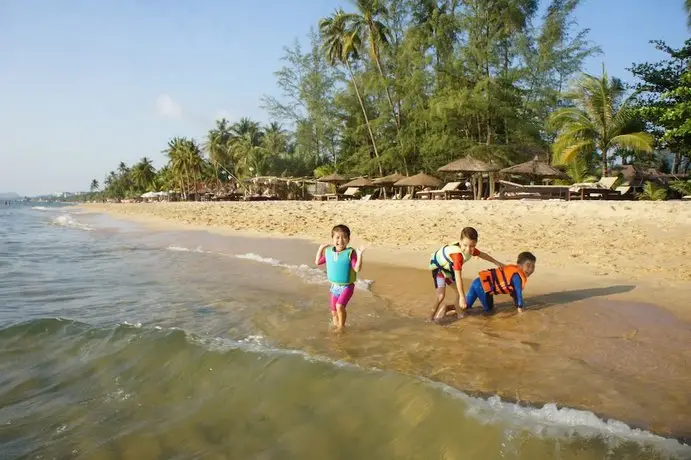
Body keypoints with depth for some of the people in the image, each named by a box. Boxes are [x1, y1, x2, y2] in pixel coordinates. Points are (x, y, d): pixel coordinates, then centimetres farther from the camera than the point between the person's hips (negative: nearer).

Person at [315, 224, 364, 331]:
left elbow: (357, 269, -23)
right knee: (334, 311, 14)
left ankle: (342, 326, -2)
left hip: (347, 286, -5)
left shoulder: (350, 252, -17)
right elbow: (318, 262, 11)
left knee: (339, 306, -23)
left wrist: (359, 255, -33)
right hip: (334, 286, 5)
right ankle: (335, 325, 37)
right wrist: (320, 249, 5)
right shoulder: (328, 251, -2)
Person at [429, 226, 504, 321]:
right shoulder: (457, 254, -42)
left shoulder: (471, 249, -17)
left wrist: (496, 263, 19)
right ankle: (431, 318, -4)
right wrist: (462, 297, -46)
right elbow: (458, 277, -45)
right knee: (441, 295, -20)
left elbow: (482, 255, 7)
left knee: (460, 291, 14)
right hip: (438, 266, -8)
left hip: (449, 268, 8)